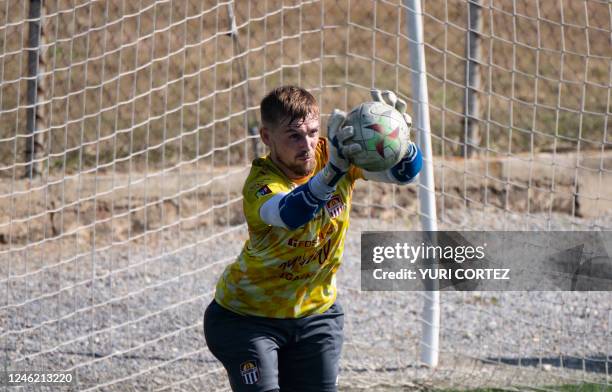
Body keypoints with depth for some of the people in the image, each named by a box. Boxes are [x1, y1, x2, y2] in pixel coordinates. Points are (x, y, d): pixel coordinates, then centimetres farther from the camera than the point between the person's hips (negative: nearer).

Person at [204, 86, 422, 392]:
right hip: (246, 317, -5)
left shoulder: (330, 153, -15)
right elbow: (290, 214, -51)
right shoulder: (260, 185, -28)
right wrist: (334, 169, -67)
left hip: (315, 313, 5)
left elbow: (405, 171, -20)